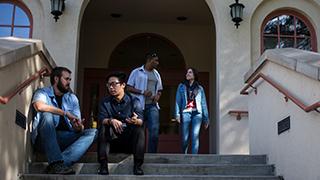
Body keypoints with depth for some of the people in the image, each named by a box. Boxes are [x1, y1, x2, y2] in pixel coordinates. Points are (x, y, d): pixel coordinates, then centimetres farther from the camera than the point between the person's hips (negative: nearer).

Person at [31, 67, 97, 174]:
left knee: (92, 132, -14)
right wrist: (66, 114, -20)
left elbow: (78, 126, 8)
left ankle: (63, 162, -35)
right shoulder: (42, 92, 2)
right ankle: (56, 163, -39)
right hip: (44, 138, -4)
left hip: (64, 139, 5)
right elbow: (39, 106, -25)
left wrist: (78, 127, -18)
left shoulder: (72, 98, 16)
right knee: (46, 115, -30)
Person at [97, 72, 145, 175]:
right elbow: (101, 120, -12)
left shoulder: (134, 101, -2)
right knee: (103, 128, -24)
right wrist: (111, 121, -36)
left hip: (131, 140, -1)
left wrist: (136, 121, -41)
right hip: (112, 140, 1)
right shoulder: (105, 102, 4)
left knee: (139, 129, -27)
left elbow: (141, 121, -16)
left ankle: (137, 165, -27)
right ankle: (103, 164, -30)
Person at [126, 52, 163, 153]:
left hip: (152, 106, 4)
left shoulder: (156, 74, 19)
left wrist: (157, 96, 1)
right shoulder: (136, 72, 5)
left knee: (154, 129, -10)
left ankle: (152, 154, -5)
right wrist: (142, 92, -13)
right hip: (139, 106, -3)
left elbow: (159, 90, 25)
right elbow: (129, 88, 0)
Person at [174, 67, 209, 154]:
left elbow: (203, 103, 14)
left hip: (197, 113, 0)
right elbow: (178, 101, 7)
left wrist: (206, 118, 8)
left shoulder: (200, 88, 17)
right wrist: (177, 114, -7)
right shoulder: (181, 86, 15)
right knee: (185, 138, -2)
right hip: (186, 112, 0)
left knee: (195, 136, -10)